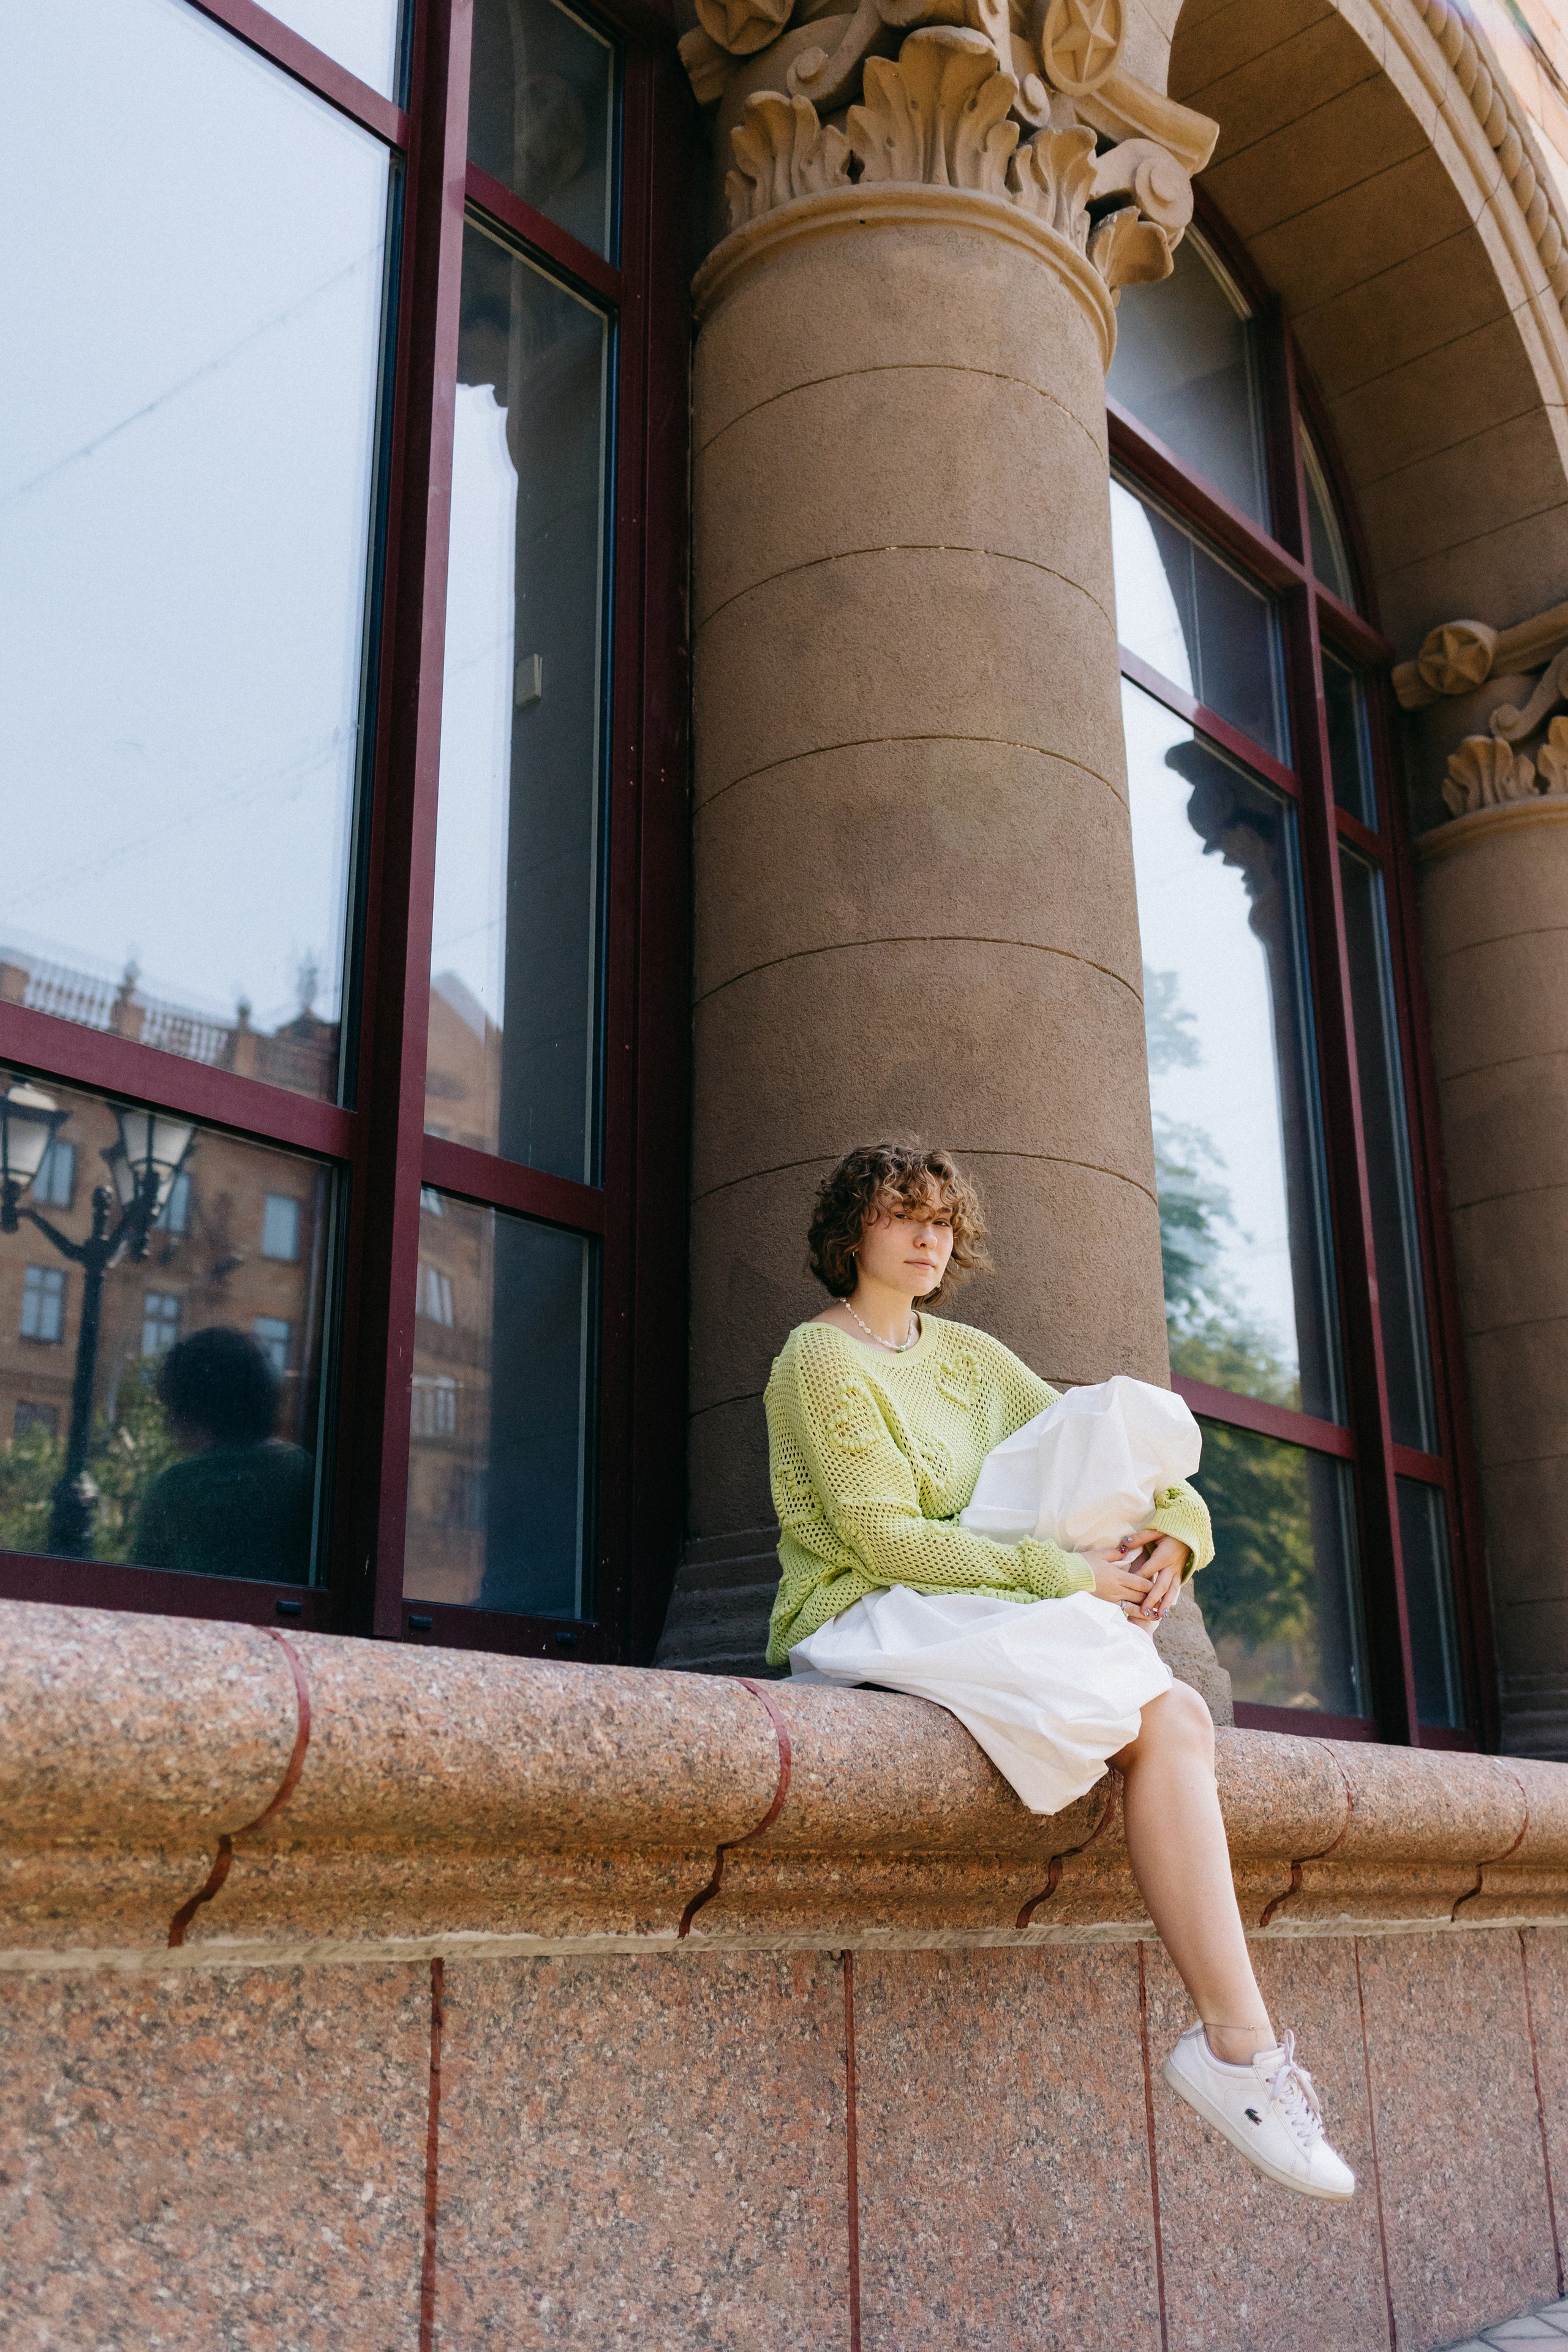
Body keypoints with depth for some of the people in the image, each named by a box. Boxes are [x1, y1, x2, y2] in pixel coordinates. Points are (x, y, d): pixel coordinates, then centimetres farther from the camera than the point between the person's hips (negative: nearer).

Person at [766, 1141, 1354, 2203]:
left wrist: (1177, 1528, -3)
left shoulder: (968, 1355, 19)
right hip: (868, 1623, -7)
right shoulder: (820, 1359, -3)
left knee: (1177, 1718, -21)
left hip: (976, 1618, 7)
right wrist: (1070, 1575, -14)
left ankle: (1229, 2043, -26)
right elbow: (885, 1535, -12)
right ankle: (1244, 2043, -22)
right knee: (1165, 1721, -24)